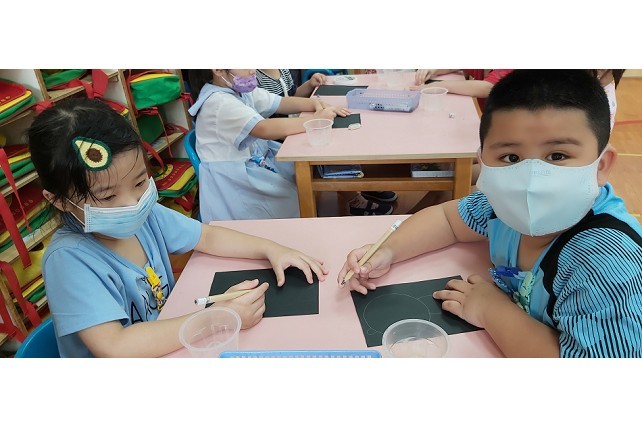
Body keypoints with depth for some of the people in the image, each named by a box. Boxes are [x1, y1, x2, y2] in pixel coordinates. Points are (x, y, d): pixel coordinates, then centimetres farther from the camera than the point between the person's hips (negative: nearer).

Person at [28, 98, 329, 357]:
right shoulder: (68, 259, -24)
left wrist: (271, 249, -8)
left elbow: (208, 237, 5)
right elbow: (113, 348, -32)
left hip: (170, 342, 6)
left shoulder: (145, 215, -8)